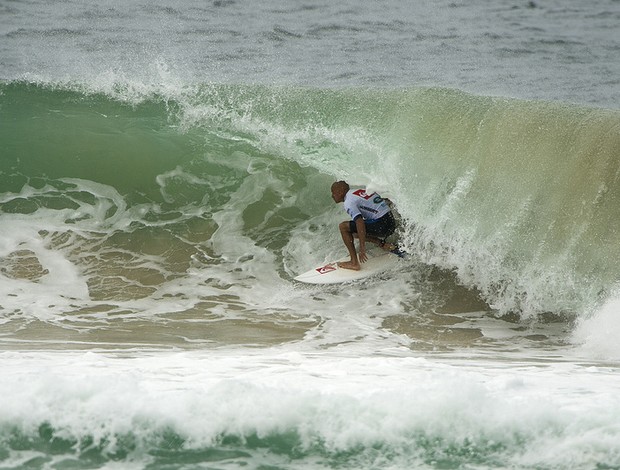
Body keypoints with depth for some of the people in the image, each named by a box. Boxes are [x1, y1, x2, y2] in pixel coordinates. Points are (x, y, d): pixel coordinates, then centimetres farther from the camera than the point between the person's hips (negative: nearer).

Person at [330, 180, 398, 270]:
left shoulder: (349, 203, -9)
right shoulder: (360, 191, 18)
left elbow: (360, 222, -24)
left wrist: (362, 247, -26)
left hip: (382, 225, -9)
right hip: (392, 223, 9)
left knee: (343, 227, -4)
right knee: (355, 232, 25)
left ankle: (354, 262, -6)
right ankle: (383, 244, 11)